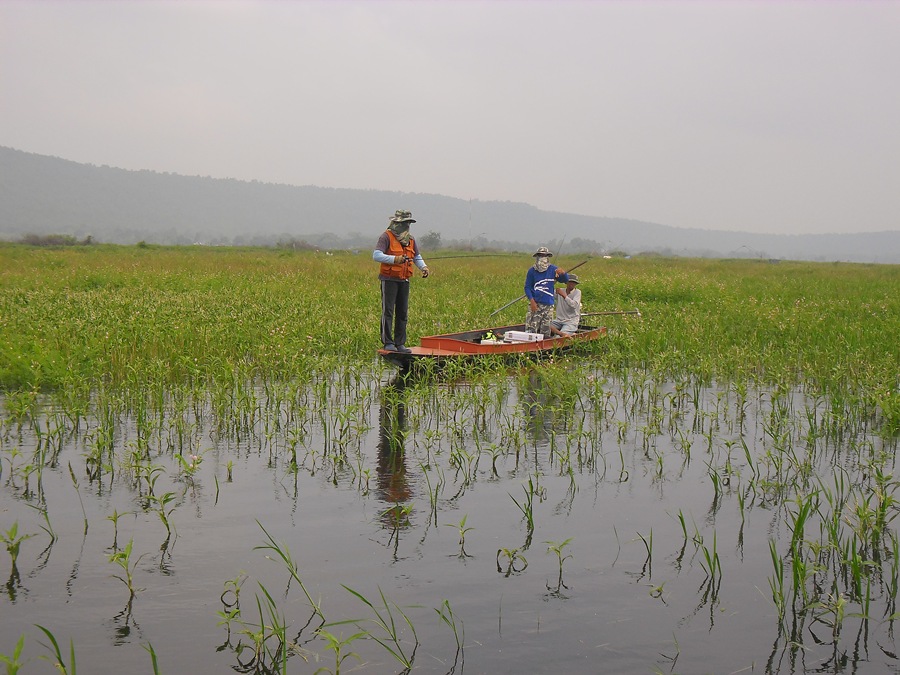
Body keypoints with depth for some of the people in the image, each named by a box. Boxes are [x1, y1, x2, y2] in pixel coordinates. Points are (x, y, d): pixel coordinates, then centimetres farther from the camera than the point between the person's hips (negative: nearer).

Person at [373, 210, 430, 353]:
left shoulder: (410, 239, 14)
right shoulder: (387, 237, -7)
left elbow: (417, 256, 25)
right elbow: (376, 255, -18)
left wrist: (423, 267, 4)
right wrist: (395, 259, -28)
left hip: (404, 281, 7)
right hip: (389, 280, -7)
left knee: (403, 313, 7)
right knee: (388, 312, -6)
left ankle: (400, 344, 12)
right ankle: (388, 343, -1)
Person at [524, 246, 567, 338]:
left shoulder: (553, 270, 4)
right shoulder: (532, 271, -1)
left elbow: (565, 280, -1)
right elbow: (527, 287, 1)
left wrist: (563, 273, -24)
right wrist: (532, 301, -12)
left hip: (548, 305, 2)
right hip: (535, 304, -2)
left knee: (545, 332, 9)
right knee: (531, 330, -10)